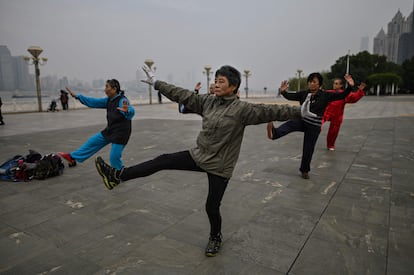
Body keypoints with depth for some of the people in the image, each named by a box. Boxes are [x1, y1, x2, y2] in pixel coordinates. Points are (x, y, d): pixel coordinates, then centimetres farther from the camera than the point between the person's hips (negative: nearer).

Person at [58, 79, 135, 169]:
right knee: (93, 141, 17)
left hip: (120, 134, -8)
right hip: (110, 130, 9)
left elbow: (131, 111, -42)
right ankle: (72, 157, 35)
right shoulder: (109, 100, 2)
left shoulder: (122, 100, -23)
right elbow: (94, 102, 11)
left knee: (114, 157, -7)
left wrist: (127, 111, -67)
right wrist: (77, 96, 13)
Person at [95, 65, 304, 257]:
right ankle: (118, 176, 10)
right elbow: (183, 95, 4)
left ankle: (215, 237, 37)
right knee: (163, 161, 0)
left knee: (212, 207, 6)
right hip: (199, 156, 5)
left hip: (219, 166, -5)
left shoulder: (242, 109, -15)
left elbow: (271, 112, -21)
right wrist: (156, 83, 6)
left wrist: (301, 111, -26)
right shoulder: (207, 102, 0)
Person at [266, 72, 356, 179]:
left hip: (313, 126, -2)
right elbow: (291, 96, 1)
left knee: (308, 150, 5)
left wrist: (350, 87, -25)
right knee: (289, 125, -31)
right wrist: (283, 91, -18)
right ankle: (274, 133, -60)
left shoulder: (325, 95, -7)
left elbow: (342, 96, -10)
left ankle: (305, 170, 24)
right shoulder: (304, 93, 1)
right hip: (301, 120, 2)